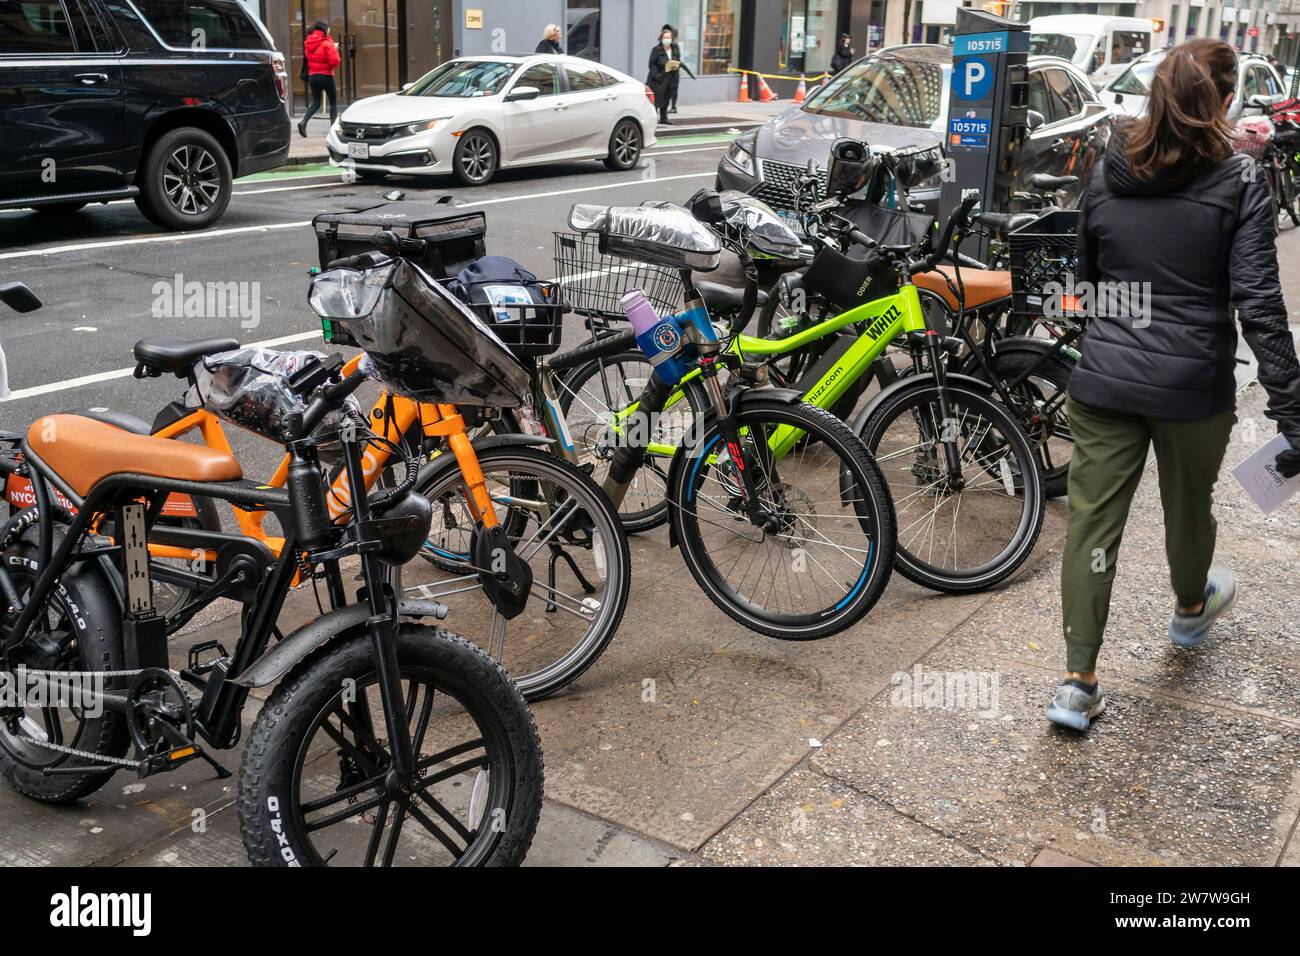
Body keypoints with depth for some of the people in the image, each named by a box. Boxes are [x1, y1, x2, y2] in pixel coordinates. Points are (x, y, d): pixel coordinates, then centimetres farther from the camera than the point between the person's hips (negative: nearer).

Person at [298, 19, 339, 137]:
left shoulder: (308, 43, 7)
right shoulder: (327, 43, -13)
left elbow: (306, 58, 12)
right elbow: (334, 61, -19)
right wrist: (335, 50, -2)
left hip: (312, 76, 6)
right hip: (326, 76, -6)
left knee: (315, 103, 12)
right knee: (333, 102, 11)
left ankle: (303, 122, -10)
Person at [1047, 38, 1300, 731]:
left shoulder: (1108, 172, 4)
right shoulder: (1237, 182, -8)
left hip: (1104, 382, 2)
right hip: (1194, 389, -2)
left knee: (1091, 522, 4)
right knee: (1188, 506, 22)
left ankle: (1077, 684, 4)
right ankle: (1191, 609, 52)